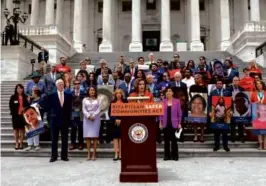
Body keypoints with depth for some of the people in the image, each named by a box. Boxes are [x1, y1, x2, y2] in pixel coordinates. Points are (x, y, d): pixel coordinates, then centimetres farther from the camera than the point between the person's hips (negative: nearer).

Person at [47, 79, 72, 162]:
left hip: (65, 119, 1)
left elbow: (70, 107, 5)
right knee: (54, 139, 6)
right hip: (55, 119, -1)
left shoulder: (68, 95, 4)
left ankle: (64, 155, 17)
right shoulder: (51, 95, 0)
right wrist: (52, 113, -4)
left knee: (65, 139, 7)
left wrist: (69, 117, -1)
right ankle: (54, 156, 15)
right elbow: (49, 107, 3)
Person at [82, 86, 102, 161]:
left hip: (95, 119, -1)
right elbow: (83, 109, 3)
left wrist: (93, 116, -12)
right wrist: (89, 116, -11)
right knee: (88, 137, -2)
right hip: (87, 119, 1)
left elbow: (99, 109, 1)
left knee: (95, 136, -4)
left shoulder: (98, 100, 9)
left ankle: (94, 154, -1)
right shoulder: (85, 100, 12)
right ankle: (88, 154, 1)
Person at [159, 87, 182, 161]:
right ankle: (167, 156, 17)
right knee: (166, 140, 7)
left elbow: (179, 113, 2)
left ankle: (175, 156, 13)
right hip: (165, 124, 2)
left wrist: (179, 123, -2)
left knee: (174, 140, 2)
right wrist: (160, 122, 2)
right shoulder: (163, 102, 3)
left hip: (174, 124, -2)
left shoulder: (177, 101, -1)